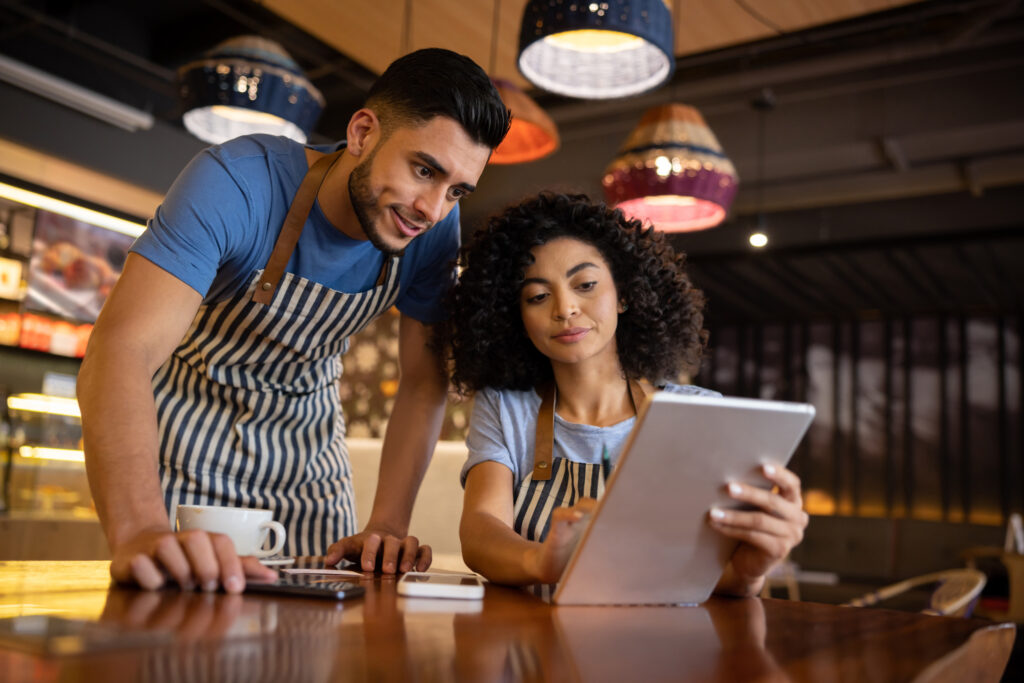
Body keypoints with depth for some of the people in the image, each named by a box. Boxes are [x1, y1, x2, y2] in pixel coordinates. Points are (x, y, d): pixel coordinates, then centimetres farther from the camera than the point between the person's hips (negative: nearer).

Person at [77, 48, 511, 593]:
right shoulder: (236, 183, -31)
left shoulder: (436, 228, -18)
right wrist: (140, 530, -57)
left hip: (306, 446, 4)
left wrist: (387, 525, -21)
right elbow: (122, 349, -42)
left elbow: (424, 381, -10)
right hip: (188, 430, -3)